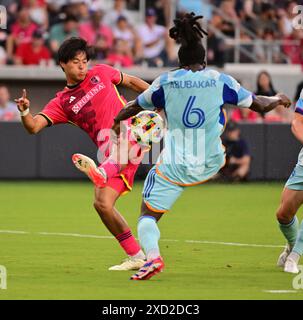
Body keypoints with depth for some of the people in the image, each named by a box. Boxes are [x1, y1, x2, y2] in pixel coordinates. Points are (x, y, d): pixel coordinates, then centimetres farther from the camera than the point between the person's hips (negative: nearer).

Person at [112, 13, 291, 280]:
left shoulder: (166, 82, -3)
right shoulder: (220, 80, -2)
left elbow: (136, 106, 12)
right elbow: (261, 105, 6)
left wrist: (118, 119, 34)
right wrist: (278, 100, 29)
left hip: (174, 166, -2)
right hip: (210, 164, 2)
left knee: (148, 215, 2)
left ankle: (152, 255, -24)